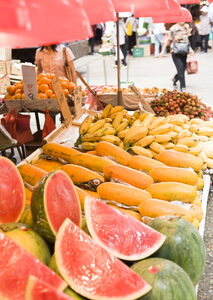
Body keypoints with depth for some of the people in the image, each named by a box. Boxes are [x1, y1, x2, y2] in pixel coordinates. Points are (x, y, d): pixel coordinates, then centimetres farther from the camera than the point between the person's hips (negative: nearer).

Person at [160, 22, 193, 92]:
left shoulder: (187, 27, 8)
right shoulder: (173, 28, -9)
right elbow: (168, 40, -4)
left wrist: (190, 49, 10)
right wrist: (162, 51, -2)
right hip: (175, 52, -6)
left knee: (183, 69, 9)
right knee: (180, 69, -12)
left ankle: (175, 79, 39)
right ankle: (183, 87, -4)